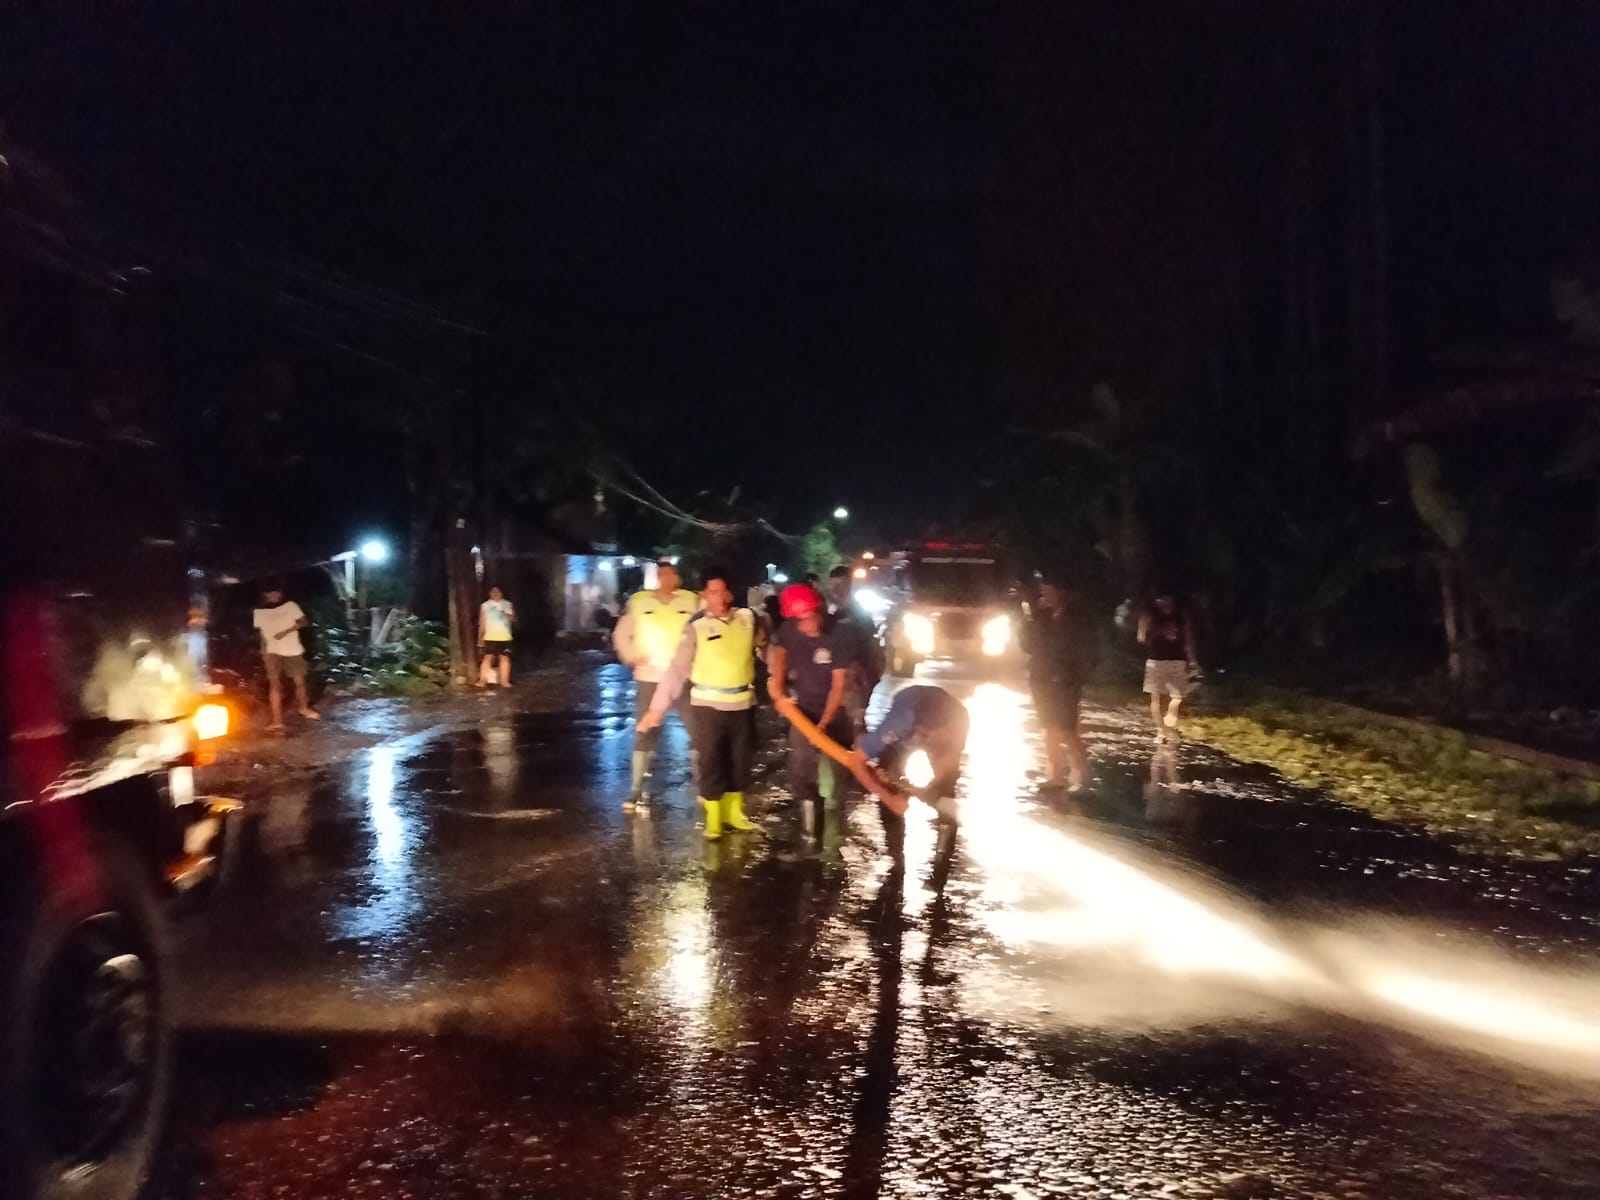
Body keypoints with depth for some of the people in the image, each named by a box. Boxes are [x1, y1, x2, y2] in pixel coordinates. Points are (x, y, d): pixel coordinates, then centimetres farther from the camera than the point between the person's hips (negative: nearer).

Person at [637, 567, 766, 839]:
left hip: (742, 704, 3)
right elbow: (678, 669, -10)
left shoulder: (748, 618, -2)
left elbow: (765, 648, 15)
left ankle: (733, 813, 31)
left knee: (740, 760, 14)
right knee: (710, 762, 2)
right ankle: (713, 819, 17)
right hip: (707, 704, -3)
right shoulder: (696, 627, -10)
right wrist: (658, 707, -14)